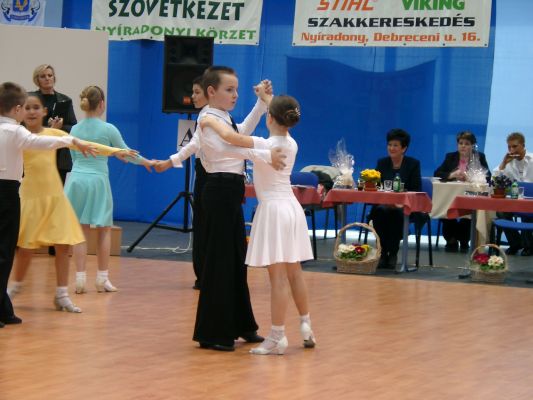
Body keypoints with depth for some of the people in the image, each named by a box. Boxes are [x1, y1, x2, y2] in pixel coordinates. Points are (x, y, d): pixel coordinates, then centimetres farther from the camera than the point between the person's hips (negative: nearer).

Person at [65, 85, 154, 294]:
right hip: (98, 181, -3)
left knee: (81, 231, 5)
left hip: (76, 180, 3)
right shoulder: (108, 129, -4)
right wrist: (146, 162, 25)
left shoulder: (75, 129, 6)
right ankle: (102, 279, 9)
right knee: (104, 230, 8)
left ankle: (80, 278, 1)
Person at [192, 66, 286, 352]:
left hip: (232, 191, 10)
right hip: (220, 191, -10)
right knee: (219, 260, -6)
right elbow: (228, 147, -33)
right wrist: (266, 155, -40)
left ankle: (239, 325, 24)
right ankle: (212, 333, 0)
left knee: (237, 259, 15)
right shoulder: (209, 120, -15)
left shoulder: (226, 121, 15)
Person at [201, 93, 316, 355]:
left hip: (273, 209, -8)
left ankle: (277, 338, -5)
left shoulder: (265, 145, -16)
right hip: (291, 207, 8)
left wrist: (210, 121, -8)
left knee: (278, 276, -7)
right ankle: (306, 327, 25)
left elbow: (229, 136, -26)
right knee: (294, 272, 17)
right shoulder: (291, 144, 7)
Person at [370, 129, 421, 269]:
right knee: (379, 211, -33)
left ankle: (393, 253, -21)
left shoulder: (413, 164, 4)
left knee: (395, 213, -36)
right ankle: (383, 253, -22)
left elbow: (416, 191, -3)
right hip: (383, 204, 2)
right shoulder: (382, 163, 12)